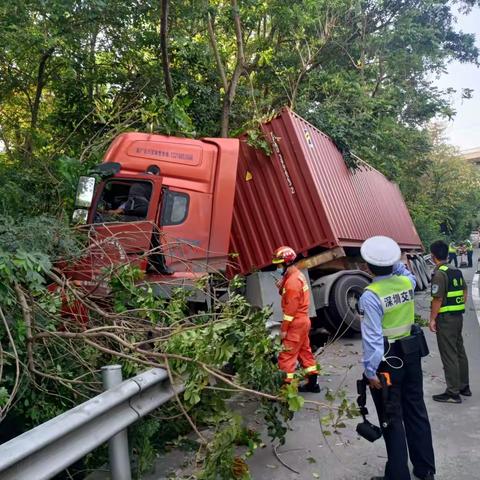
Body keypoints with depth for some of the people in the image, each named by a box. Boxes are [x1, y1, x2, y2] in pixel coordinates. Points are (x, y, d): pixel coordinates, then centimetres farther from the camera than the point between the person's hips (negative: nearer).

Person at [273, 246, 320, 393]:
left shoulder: (292, 281, -21)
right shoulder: (297, 275, 10)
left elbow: (291, 308, -22)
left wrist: (284, 329, -18)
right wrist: (281, 286, -2)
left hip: (296, 323, -10)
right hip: (302, 320, 10)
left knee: (286, 355, -6)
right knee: (304, 351, 17)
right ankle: (312, 383, 25)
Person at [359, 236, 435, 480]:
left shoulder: (370, 296, -21)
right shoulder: (407, 282, -4)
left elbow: (372, 337, -22)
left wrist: (370, 370, -16)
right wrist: (394, 263, 26)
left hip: (387, 359, -6)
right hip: (410, 353, 7)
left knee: (392, 418, 6)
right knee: (416, 410, 19)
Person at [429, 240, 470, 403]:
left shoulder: (439, 274, -18)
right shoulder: (457, 271, 9)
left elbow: (438, 299, -20)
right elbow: (464, 291, 16)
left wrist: (432, 319, -14)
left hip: (445, 318, -9)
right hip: (458, 316, 9)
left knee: (449, 355, -3)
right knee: (460, 352, 18)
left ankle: (453, 393, 2)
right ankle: (464, 386, 30)